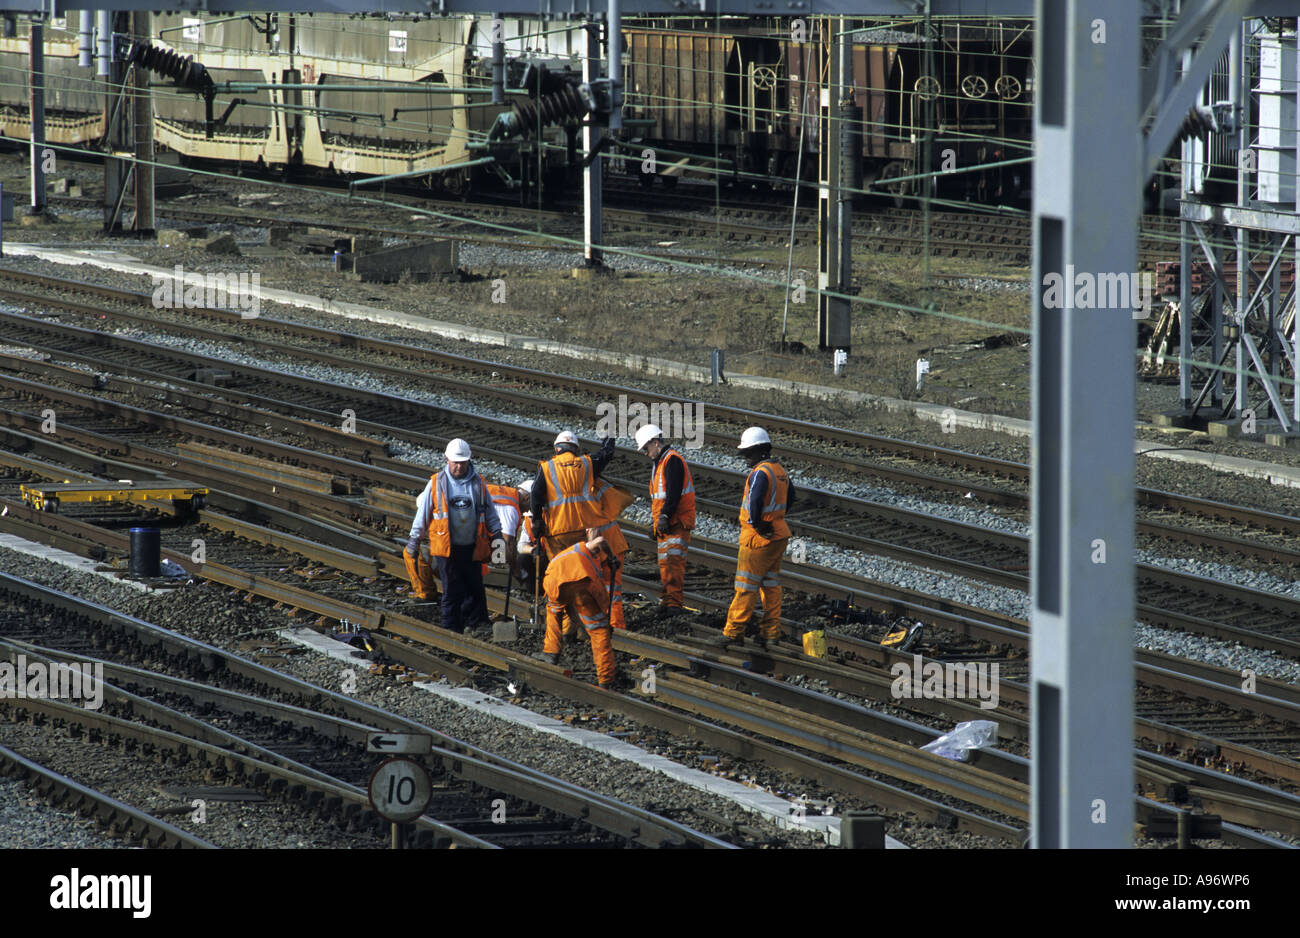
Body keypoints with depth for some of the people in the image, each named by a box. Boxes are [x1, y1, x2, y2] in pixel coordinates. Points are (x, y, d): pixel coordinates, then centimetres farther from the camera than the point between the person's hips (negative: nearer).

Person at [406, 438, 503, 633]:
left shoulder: (477, 484, 8)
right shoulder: (436, 484, 2)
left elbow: (490, 513, 16)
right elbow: (422, 513, 7)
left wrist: (497, 536, 9)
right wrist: (414, 540, 7)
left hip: (471, 548, 2)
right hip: (446, 549, -2)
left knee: (475, 589, 3)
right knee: (452, 590, -3)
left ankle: (478, 624, 12)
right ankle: (451, 629, 3)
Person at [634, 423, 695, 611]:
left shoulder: (672, 460, -12)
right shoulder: (658, 463, 21)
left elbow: (673, 492, -21)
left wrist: (665, 516, -24)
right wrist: (653, 522, 24)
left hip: (677, 522, -10)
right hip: (663, 523, 10)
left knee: (673, 560, -16)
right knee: (664, 563, 10)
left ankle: (673, 602, -21)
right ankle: (666, 599, 14)